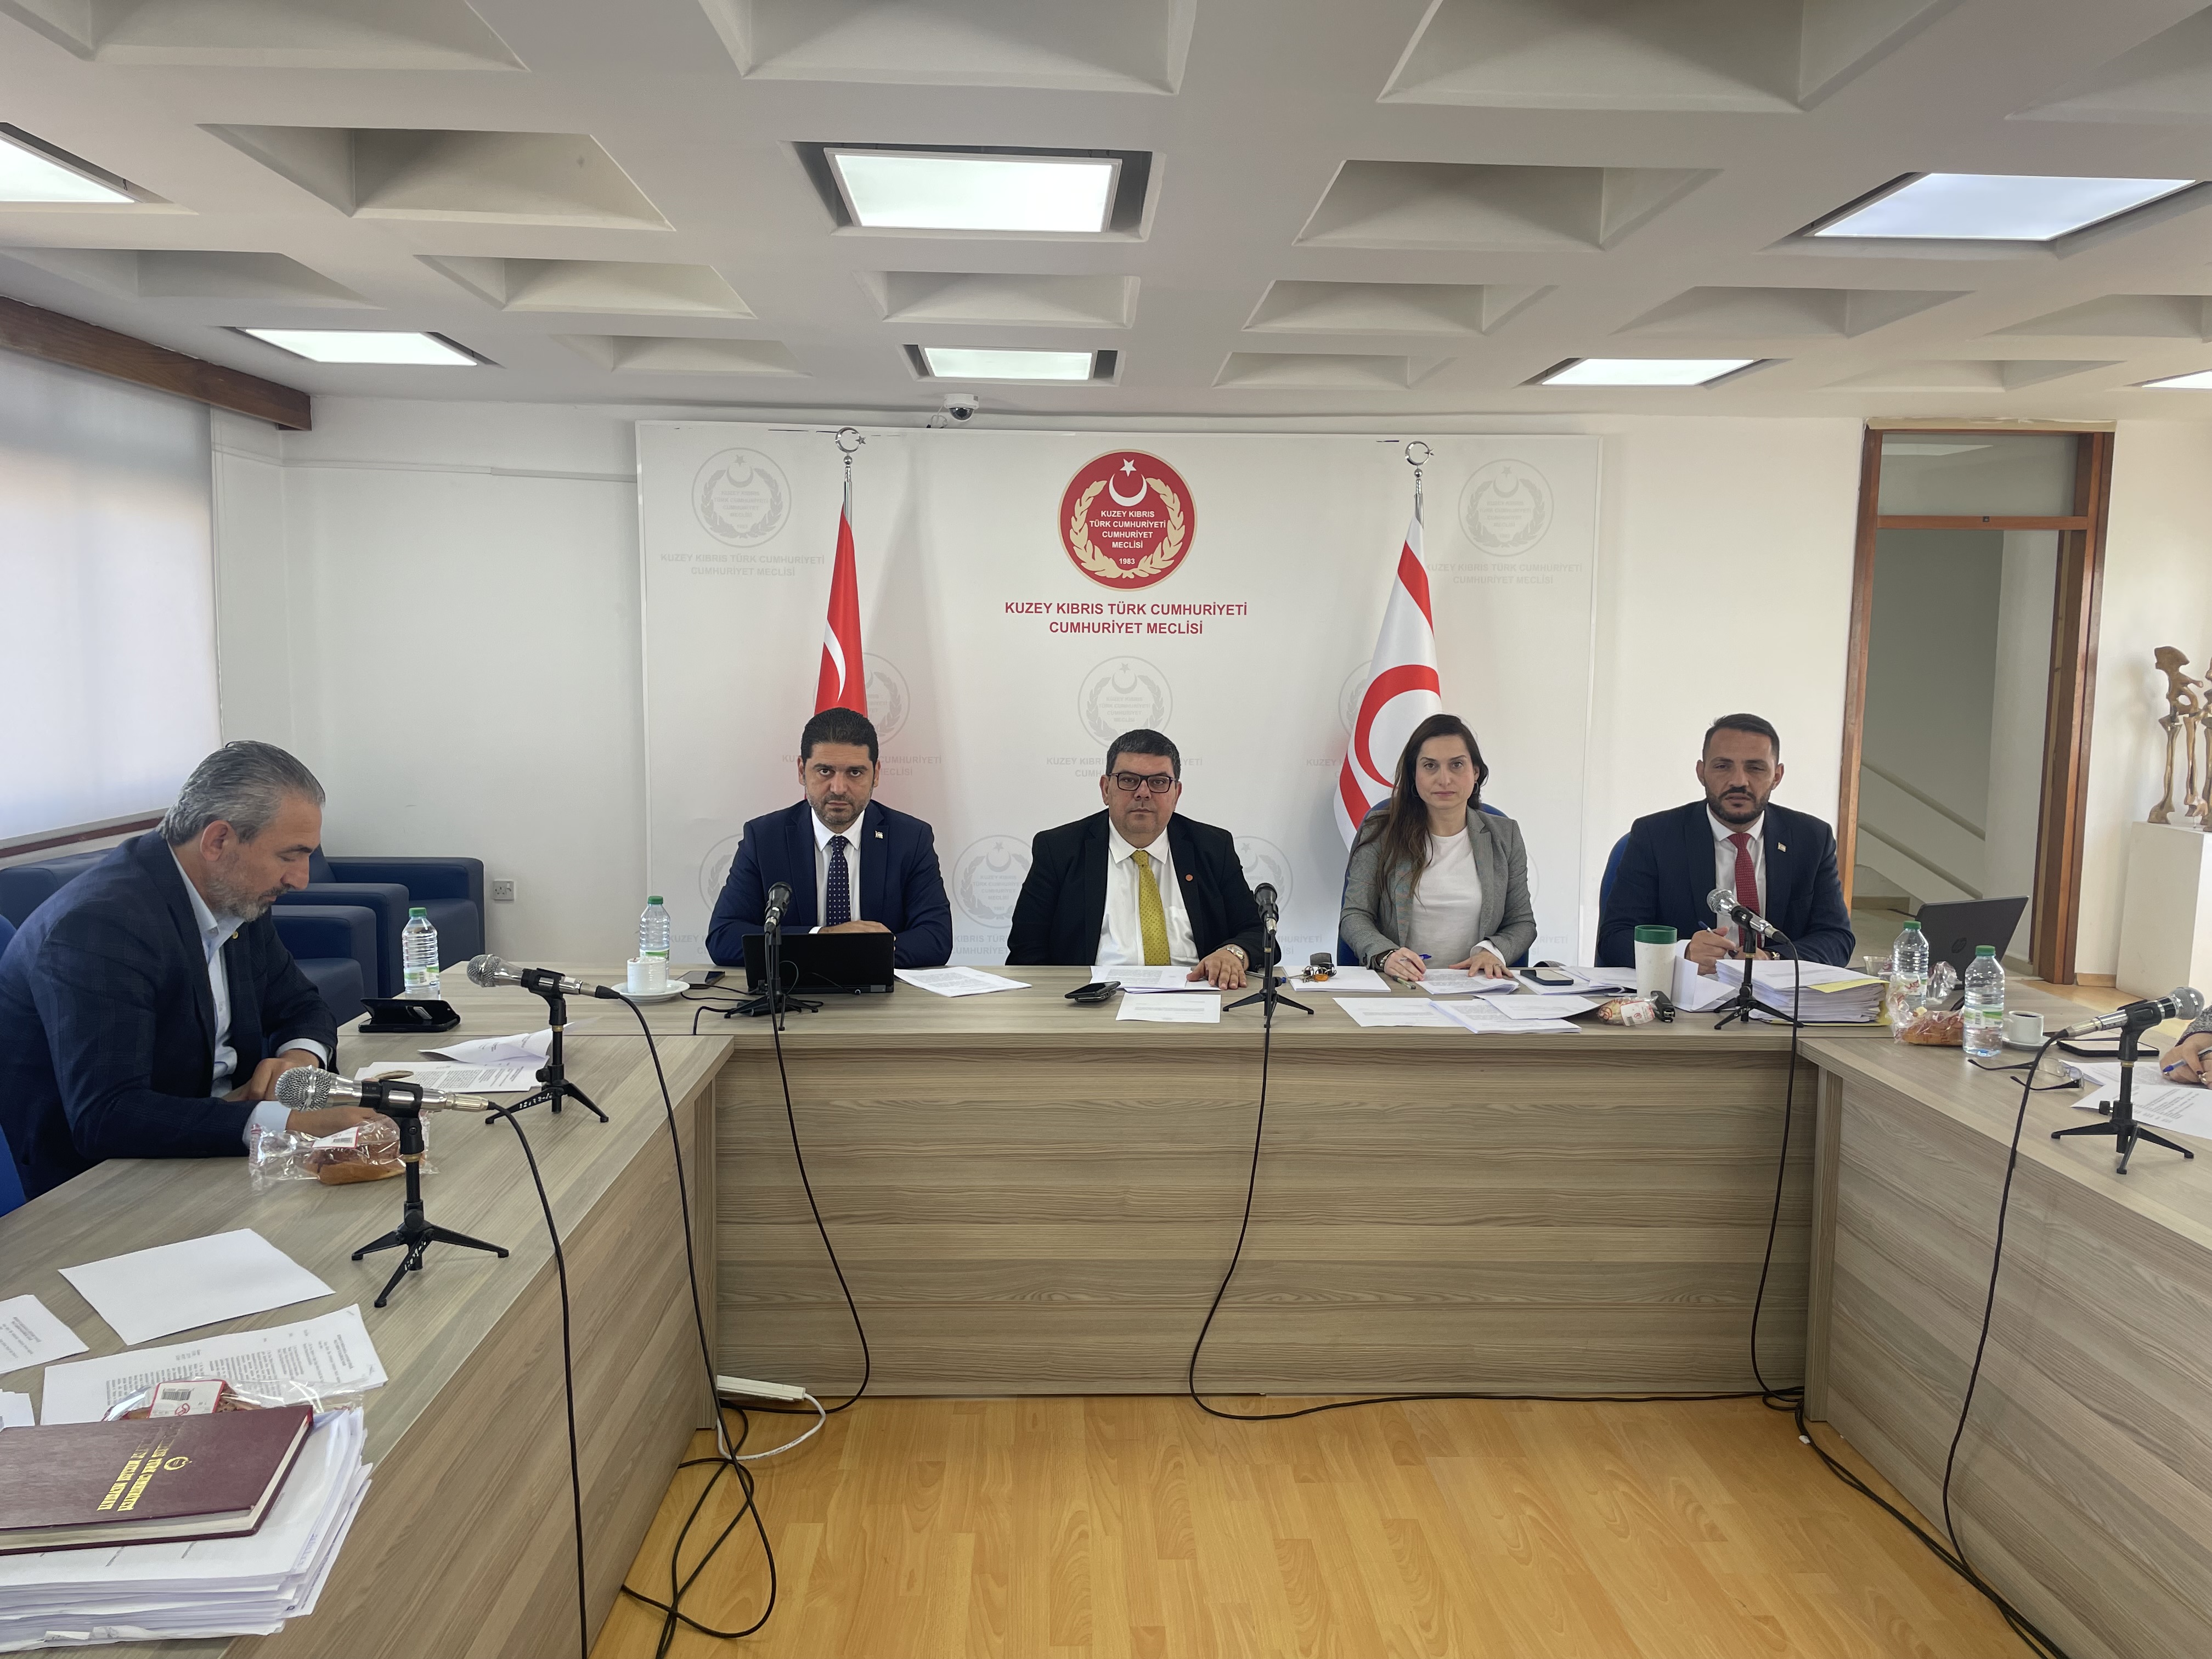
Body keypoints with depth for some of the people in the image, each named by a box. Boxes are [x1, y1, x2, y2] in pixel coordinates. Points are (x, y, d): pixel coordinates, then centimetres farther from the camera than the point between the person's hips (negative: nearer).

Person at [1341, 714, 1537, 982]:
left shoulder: (1505, 835, 14)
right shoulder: (1380, 831, 7)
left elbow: (1522, 922, 17)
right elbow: (1354, 917, 3)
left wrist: (1492, 951, -6)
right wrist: (1385, 955, -18)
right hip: (1399, 989, -1)